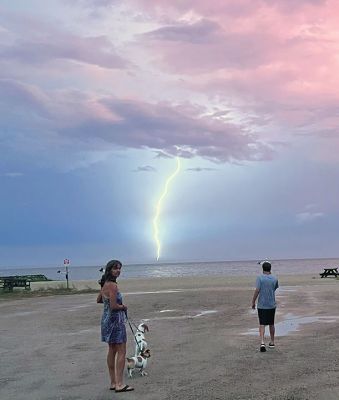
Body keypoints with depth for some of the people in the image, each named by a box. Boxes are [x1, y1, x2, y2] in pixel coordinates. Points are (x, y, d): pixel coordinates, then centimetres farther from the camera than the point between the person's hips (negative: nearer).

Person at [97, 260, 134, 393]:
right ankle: (119, 384, -2)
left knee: (112, 351, 15)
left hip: (106, 319, 10)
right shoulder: (112, 285, -20)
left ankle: (113, 383, 22)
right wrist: (123, 306, -6)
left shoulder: (105, 284, 9)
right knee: (121, 352, -3)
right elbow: (114, 306, -24)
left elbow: (99, 300, 23)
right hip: (115, 320, -10)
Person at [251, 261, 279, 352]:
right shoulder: (274, 279, 0)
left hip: (262, 305, -3)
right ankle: (272, 342, 27)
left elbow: (257, 291, -14)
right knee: (271, 324, 16)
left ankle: (262, 342, -16)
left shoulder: (260, 278, -10)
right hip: (272, 305, 3)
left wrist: (253, 302, -4)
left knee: (262, 324, -1)